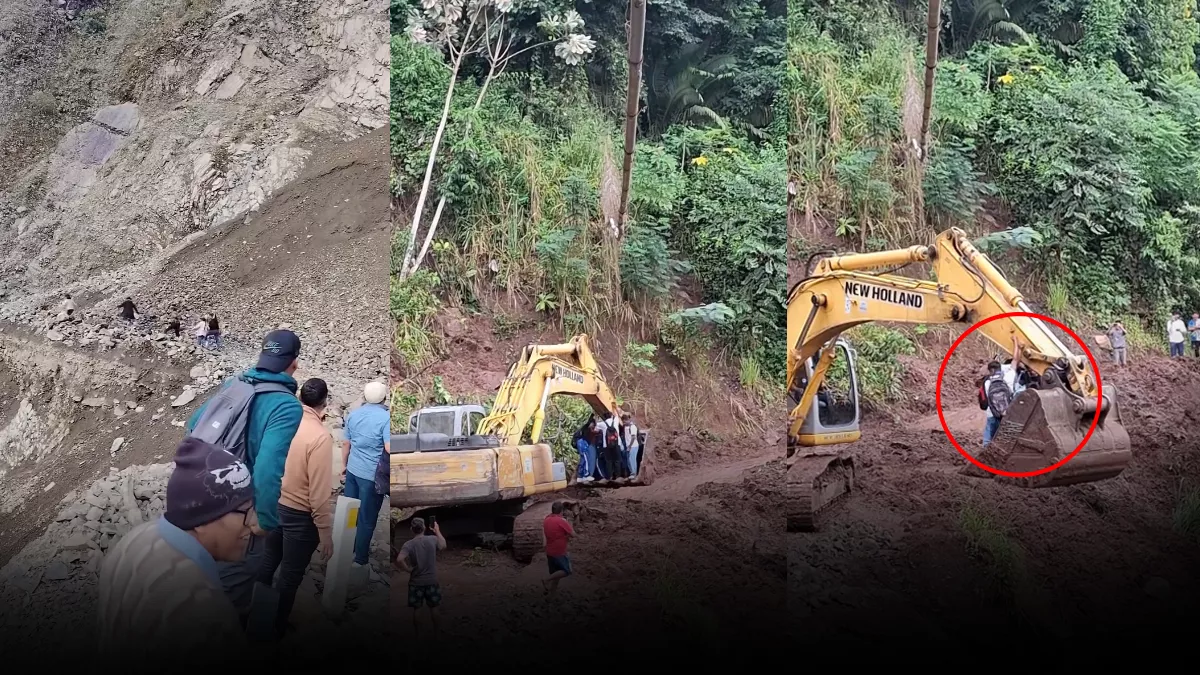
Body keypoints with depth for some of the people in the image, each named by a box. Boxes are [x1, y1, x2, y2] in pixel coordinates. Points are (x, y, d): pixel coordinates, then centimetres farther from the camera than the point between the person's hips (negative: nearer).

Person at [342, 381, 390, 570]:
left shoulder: (352, 415, 4)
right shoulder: (386, 417, -17)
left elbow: (346, 444, 11)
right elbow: (389, 448, -24)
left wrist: (344, 465, 23)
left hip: (353, 470, 6)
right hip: (372, 474, -6)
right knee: (367, 518, 5)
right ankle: (360, 557, 14)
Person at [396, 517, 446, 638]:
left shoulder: (408, 544, -14)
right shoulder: (433, 540, -8)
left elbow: (399, 560, -29)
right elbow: (443, 546, 13)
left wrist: (408, 569, -12)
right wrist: (437, 531, 23)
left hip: (416, 582, -1)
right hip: (432, 581, 2)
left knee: (416, 609, 11)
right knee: (433, 608, 16)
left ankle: (418, 634, 20)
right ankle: (435, 632, 26)